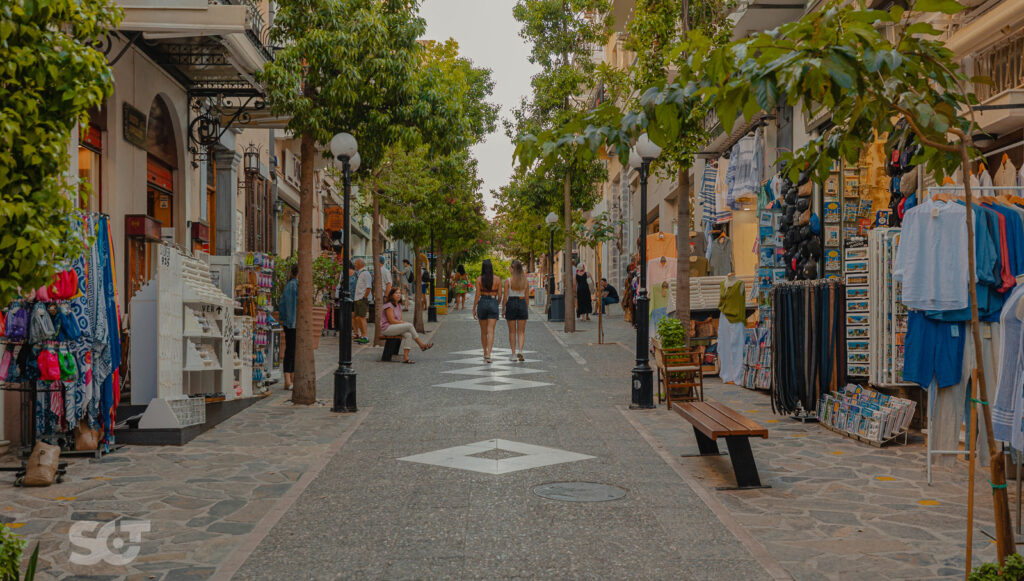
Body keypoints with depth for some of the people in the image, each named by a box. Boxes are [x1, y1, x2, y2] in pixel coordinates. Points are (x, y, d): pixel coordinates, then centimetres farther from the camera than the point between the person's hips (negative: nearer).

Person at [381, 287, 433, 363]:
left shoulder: (399, 305, 15)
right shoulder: (389, 305, -11)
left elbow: (400, 320, 11)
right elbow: (392, 320, -18)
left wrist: (403, 322, -12)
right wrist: (405, 323, -16)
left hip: (395, 327, 9)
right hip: (387, 328, -9)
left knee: (408, 335, -21)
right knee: (409, 325, -23)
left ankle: (405, 357, -23)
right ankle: (421, 345, -12)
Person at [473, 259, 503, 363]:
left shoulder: (479, 279, -4)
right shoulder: (497, 279, -1)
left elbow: (477, 295, -6)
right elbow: (500, 296, 1)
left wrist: (474, 309, 1)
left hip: (482, 303, 1)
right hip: (493, 304, -1)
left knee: (483, 331, 16)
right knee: (490, 331, -5)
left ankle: (485, 353, 28)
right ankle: (488, 354, -19)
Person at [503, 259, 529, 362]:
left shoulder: (508, 281, -7)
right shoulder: (525, 280, 2)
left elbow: (505, 297, -7)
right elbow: (527, 296, 6)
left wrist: (503, 309, 4)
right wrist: (526, 308, 16)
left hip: (511, 304, -2)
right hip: (522, 304, 2)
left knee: (512, 331, 8)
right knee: (521, 331, 7)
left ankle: (513, 354, 9)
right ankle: (520, 351, -12)